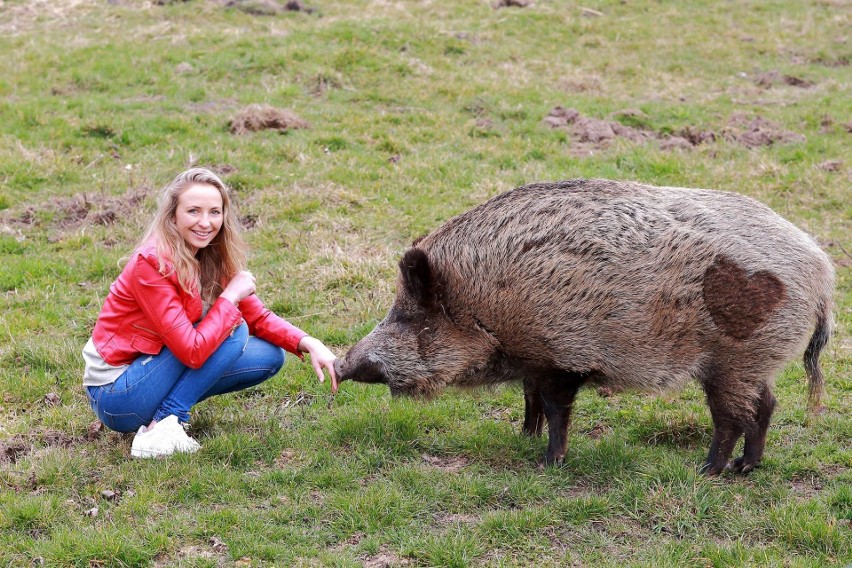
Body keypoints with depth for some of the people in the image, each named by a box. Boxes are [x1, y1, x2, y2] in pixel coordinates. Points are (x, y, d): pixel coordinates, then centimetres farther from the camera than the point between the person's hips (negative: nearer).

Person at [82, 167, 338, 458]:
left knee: (271, 357, 1)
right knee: (233, 331, -18)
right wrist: (230, 296, -18)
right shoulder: (151, 263, -23)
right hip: (115, 396, -8)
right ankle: (162, 427, -17)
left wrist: (307, 343, -13)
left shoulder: (213, 259, 0)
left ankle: (165, 417, 4)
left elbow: (258, 316, 3)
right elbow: (192, 351, -27)